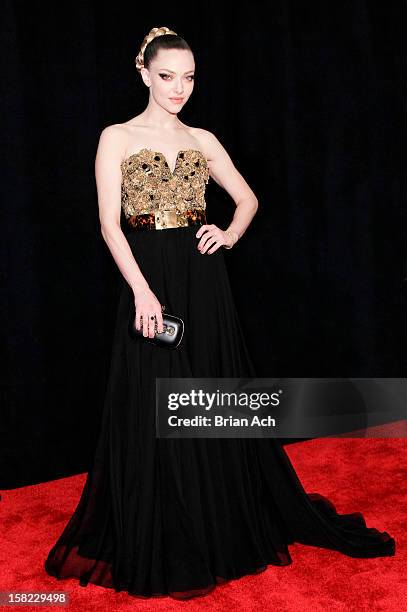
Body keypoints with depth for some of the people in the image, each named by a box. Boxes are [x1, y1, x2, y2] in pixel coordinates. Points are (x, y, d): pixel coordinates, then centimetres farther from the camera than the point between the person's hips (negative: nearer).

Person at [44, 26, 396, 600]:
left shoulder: (203, 139, 12)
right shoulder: (117, 138, 1)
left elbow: (247, 198, 20)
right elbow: (110, 222, -7)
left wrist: (230, 235, -1)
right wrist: (142, 290, -17)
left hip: (203, 279, 3)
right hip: (148, 277, -3)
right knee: (155, 411, 1)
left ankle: (221, 528, 27)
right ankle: (164, 545, 18)